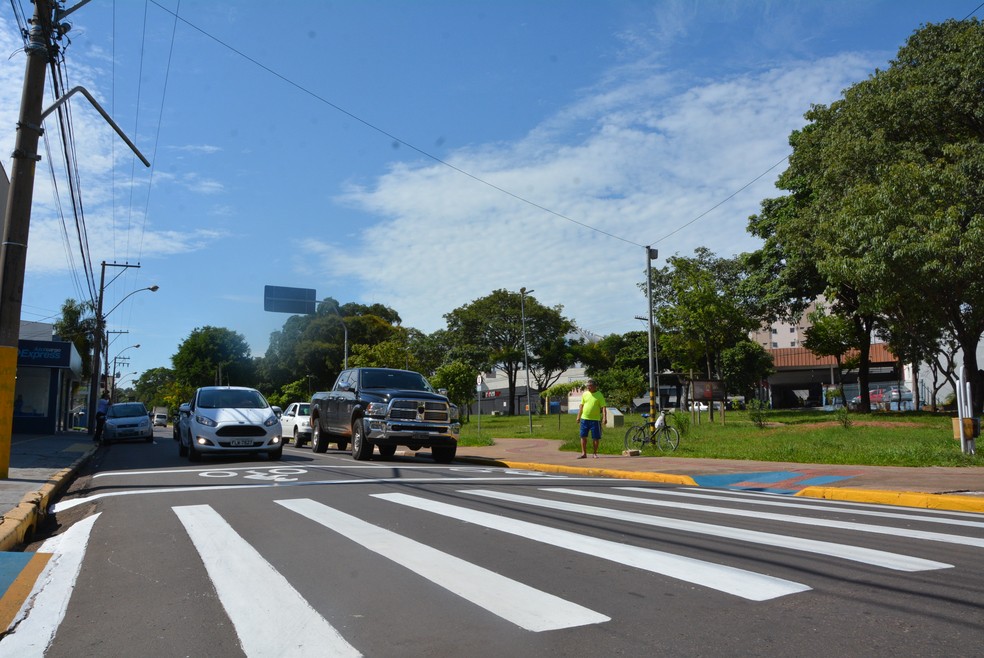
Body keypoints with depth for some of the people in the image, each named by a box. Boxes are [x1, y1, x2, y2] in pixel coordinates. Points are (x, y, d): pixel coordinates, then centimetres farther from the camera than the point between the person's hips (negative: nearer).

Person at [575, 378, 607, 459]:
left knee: (595, 437, 2)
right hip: (584, 418, 3)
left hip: (595, 419, -3)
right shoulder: (585, 394, 7)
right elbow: (581, 406, 13)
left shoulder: (599, 395, -4)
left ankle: (595, 453, 14)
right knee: (583, 436, 3)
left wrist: (605, 417, -18)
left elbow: (603, 407, -8)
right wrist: (578, 417, 9)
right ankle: (584, 453, 10)